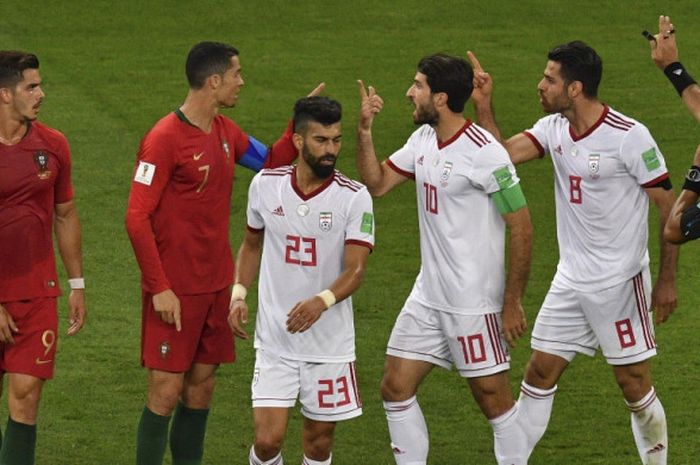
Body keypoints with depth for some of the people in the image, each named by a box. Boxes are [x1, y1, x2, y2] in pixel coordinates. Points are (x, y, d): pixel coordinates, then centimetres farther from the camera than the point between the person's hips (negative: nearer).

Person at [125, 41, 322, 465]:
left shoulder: (226, 132, 8)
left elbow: (271, 162, 18)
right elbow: (137, 219, -16)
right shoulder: (165, 139, -16)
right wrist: (160, 288, -18)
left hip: (216, 285, 8)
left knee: (201, 387, 11)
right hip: (176, 291, -8)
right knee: (167, 391, -5)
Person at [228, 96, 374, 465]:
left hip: (330, 342, -1)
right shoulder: (265, 185, -1)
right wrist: (239, 293, 1)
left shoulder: (354, 197, -9)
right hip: (274, 340, 1)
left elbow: (355, 270, -15)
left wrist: (322, 302, -34)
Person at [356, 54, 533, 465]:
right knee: (396, 388, 7)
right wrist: (365, 130, -1)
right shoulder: (423, 139, 6)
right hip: (428, 295, 8)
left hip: (475, 303, -8)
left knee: (494, 400, 0)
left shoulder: (484, 153, -19)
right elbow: (377, 184, 13)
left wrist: (512, 303, -15)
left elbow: (522, 228, -16)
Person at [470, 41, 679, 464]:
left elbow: (670, 208, -12)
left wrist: (668, 280, -11)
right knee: (540, 373, 8)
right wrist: (483, 106, -13)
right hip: (570, 281, 6)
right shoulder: (554, 129, 3)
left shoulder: (629, 136, -16)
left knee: (635, 385, 0)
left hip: (620, 282, -6)